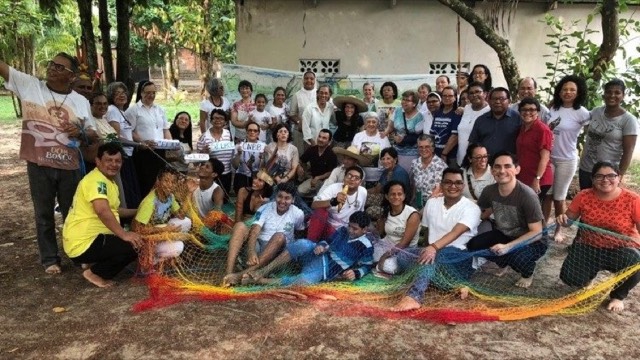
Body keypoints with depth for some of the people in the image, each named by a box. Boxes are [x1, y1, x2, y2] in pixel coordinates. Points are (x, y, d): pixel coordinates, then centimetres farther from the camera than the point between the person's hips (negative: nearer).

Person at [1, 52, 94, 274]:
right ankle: (49, 259, 23)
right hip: (39, 165, 0)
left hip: (70, 166, 1)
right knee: (44, 214, 10)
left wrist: (80, 132, -12)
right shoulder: (29, 85, 0)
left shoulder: (81, 101, 3)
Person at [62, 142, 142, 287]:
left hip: (90, 238, 10)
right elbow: (102, 211, -33)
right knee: (135, 246, -20)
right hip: (82, 244, -10)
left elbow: (113, 210, 30)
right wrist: (124, 234, -33)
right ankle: (95, 273, -5)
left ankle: (93, 263, 14)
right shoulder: (96, 180, -17)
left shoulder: (109, 182, 16)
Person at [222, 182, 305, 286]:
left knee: (279, 236, -35)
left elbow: (299, 233, 15)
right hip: (257, 246, 2)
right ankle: (228, 273, -42)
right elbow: (255, 230, -19)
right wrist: (251, 251, -36)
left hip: (276, 251, -1)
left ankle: (241, 274, -48)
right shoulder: (266, 208, -4)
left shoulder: (298, 214, -3)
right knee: (240, 226, -23)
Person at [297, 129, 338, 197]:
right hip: (312, 177, 5)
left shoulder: (332, 155, -15)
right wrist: (300, 167, -12)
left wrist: (318, 178, -22)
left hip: (324, 179, -4)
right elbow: (301, 162, 11)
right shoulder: (311, 150, -1)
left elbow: (332, 173, -14)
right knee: (300, 190, -19)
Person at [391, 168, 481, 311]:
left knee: (435, 257, -38)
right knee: (402, 256, -22)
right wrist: (427, 249, -1)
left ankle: (413, 297, -57)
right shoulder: (431, 203, 10)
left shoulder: (471, 208, -7)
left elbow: (456, 232, -24)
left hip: (459, 256, -6)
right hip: (433, 251, 6)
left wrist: (434, 247, -39)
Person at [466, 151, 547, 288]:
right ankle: (504, 262, 14)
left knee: (517, 258, -36)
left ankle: (528, 273, 5)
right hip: (503, 235, 5)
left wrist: (508, 246, -34)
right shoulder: (489, 191, -12)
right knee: (473, 245, -19)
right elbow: (479, 215, 2)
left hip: (530, 241, -5)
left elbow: (537, 232, -25)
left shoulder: (527, 195, -28)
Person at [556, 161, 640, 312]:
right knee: (570, 278, -16)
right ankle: (591, 272, 26)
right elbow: (569, 219, 2)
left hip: (621, 249, -2)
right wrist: (563, 219, -23)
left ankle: (618, 295, 2)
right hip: (589, 246, 2)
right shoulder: (584, 196, -9)